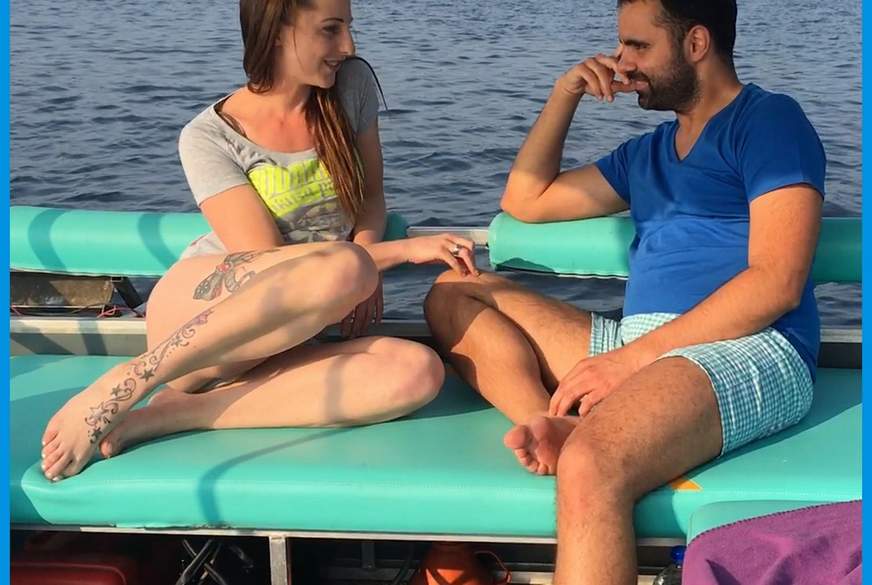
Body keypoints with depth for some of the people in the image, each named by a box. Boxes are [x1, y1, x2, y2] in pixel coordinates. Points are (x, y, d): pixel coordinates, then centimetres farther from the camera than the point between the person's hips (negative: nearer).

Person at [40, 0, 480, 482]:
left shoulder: (351, 84, 7)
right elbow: (265, 260, -14)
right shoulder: (209, 137, -7)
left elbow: (371, 198, 16)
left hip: (275, 341, 5)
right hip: (195, 314, -5)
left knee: (419, 372, -28)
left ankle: (177, 413, -26)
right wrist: (405, 250, -18)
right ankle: (126, 383, -25)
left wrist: (366, 256, -8)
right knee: (346, 269, -37)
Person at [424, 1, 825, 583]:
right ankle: (552, 425, -22)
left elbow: (778, 282, -11)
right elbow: (525, 200, 31)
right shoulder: (649, 151, 26)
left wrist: (631, 357, -15)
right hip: (640, 348, 9)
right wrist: (565, 94, 19)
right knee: (454, 294, 3)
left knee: (588, 467, -38)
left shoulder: (769, 118, 3)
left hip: (747, 349, -8)